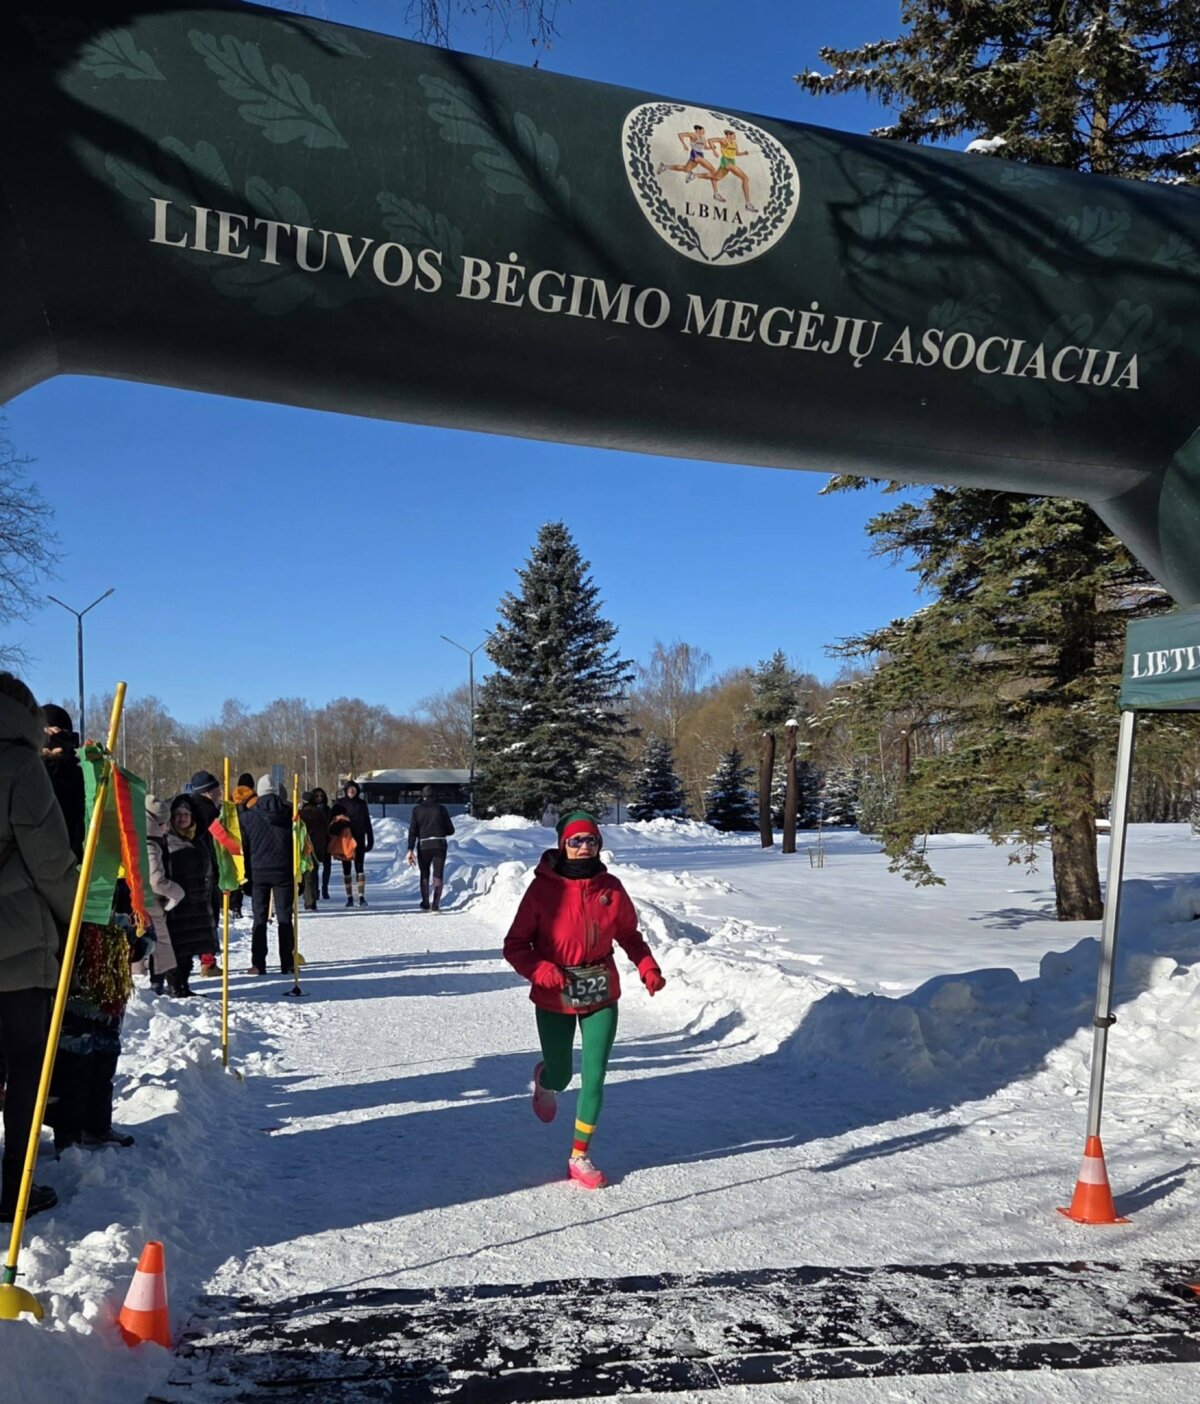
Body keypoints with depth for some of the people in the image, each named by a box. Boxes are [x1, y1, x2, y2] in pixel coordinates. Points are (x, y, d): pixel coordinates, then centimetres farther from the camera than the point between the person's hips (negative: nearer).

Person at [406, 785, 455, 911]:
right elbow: (450, 830, 4)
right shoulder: (441, 809, 2)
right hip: (440, 845, 0)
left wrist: (410, 850, -6)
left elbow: (412, 831, -4)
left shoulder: (417, 810, 2)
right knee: (438, 876, 3)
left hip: (424, 845, 1)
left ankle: (425, 904, 18)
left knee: (424, 875, 17)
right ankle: (435, 905, -6)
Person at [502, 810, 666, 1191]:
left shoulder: (610, 888, -5)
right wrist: (540, 970, -26)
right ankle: (544, 1079, 50)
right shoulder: (543, 888, -13)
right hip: (554, 1000, -2)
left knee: (594, 1078, 1)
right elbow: (515, 945, -8)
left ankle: (580, 1156, 19)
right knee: (560, 1076, 12)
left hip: (601, 997, 2)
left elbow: (629, 934, 10)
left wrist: (647, 967, -7)